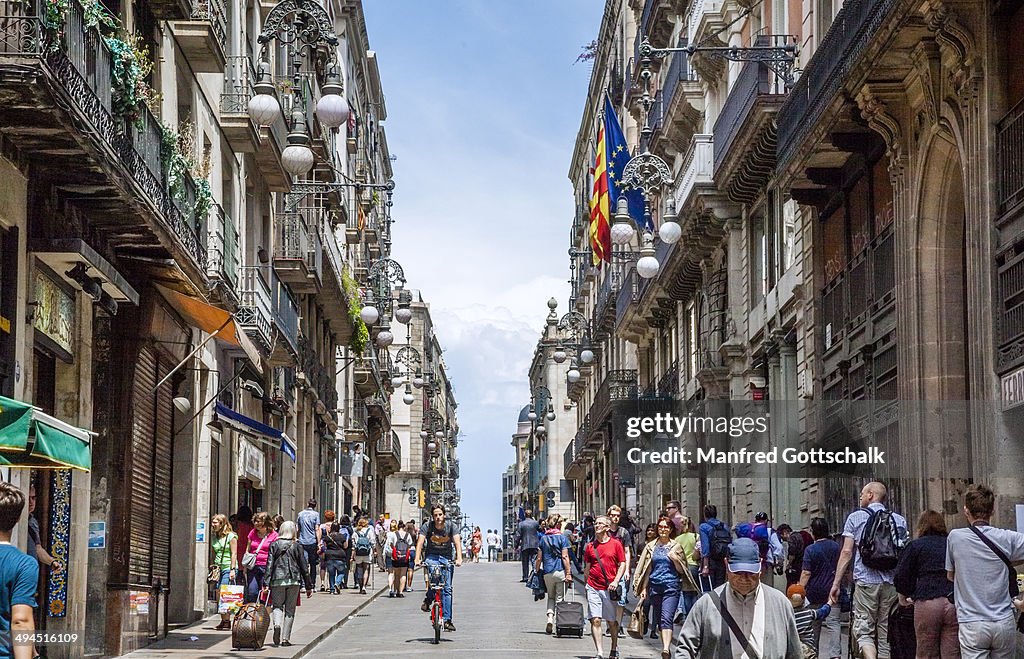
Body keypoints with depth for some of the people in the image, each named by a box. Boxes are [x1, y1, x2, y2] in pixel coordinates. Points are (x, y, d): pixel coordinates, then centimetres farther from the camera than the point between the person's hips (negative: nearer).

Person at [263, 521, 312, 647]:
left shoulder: (274, 545, 3)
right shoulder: (297, 546, 2)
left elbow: (269, 565, -1)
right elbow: (304, 567, 4)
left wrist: (266, 583, 0)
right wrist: (309, 586, 10)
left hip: (277, 580, 0)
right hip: (294, 580, 0)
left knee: (277, 606, 11)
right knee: (290, 609, 7)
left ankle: (277, 624, -20)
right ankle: (285, 638, 5)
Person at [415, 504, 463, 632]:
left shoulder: (451, 526, -8)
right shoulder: (427, 526, -9)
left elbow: (457, 542, -19)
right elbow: (420, 542, -18)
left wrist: (459, 558, -35)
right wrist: (417, 559, -33)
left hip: (447, 558, 1)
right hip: (431, 556, -1)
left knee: (447, 589, -6)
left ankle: (447, 620, -3)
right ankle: (427, 600, -7)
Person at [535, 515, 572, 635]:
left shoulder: (543, 539, 6)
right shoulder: (562, 538, -3)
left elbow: (539, 558, 5)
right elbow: (565, 557, -9)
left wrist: (537, 571, 15)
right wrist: (568, 573, -10)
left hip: (547, 573, 3)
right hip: (561, 571, -3)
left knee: (551, 597, 17)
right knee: (559, 598, 6)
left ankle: (550, 618, -3)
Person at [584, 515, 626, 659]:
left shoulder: (616, 544, 1)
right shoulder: (590, 546, 8)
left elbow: (622, 564, 1)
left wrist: (616, 581, -12)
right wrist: (587, 586, 15)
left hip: (609, 588, -1)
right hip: (593, 587, 1)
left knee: (612, 621, 10)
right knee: (595, 620, -10)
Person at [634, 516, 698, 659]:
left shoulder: (675, 547, 5)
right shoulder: (651, 547, 11)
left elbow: (681, 570, 7)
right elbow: (646, 569, 13)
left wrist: (675, 559, -11)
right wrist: (643, 588, 7)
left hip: (671, 586, -4)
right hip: (654, 586, 4)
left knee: (666, 619, -17)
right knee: (658, 619, 8)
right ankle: (665, 643, 19)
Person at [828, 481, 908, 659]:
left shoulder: (855, 517, 3)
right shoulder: (899, 520, 11)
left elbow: (846, 552, -1)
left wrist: (836, 584, 1)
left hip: (865, 581, -3)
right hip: (892, 583, 3)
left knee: (863, 630, -2)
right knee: (886, 632, 9)